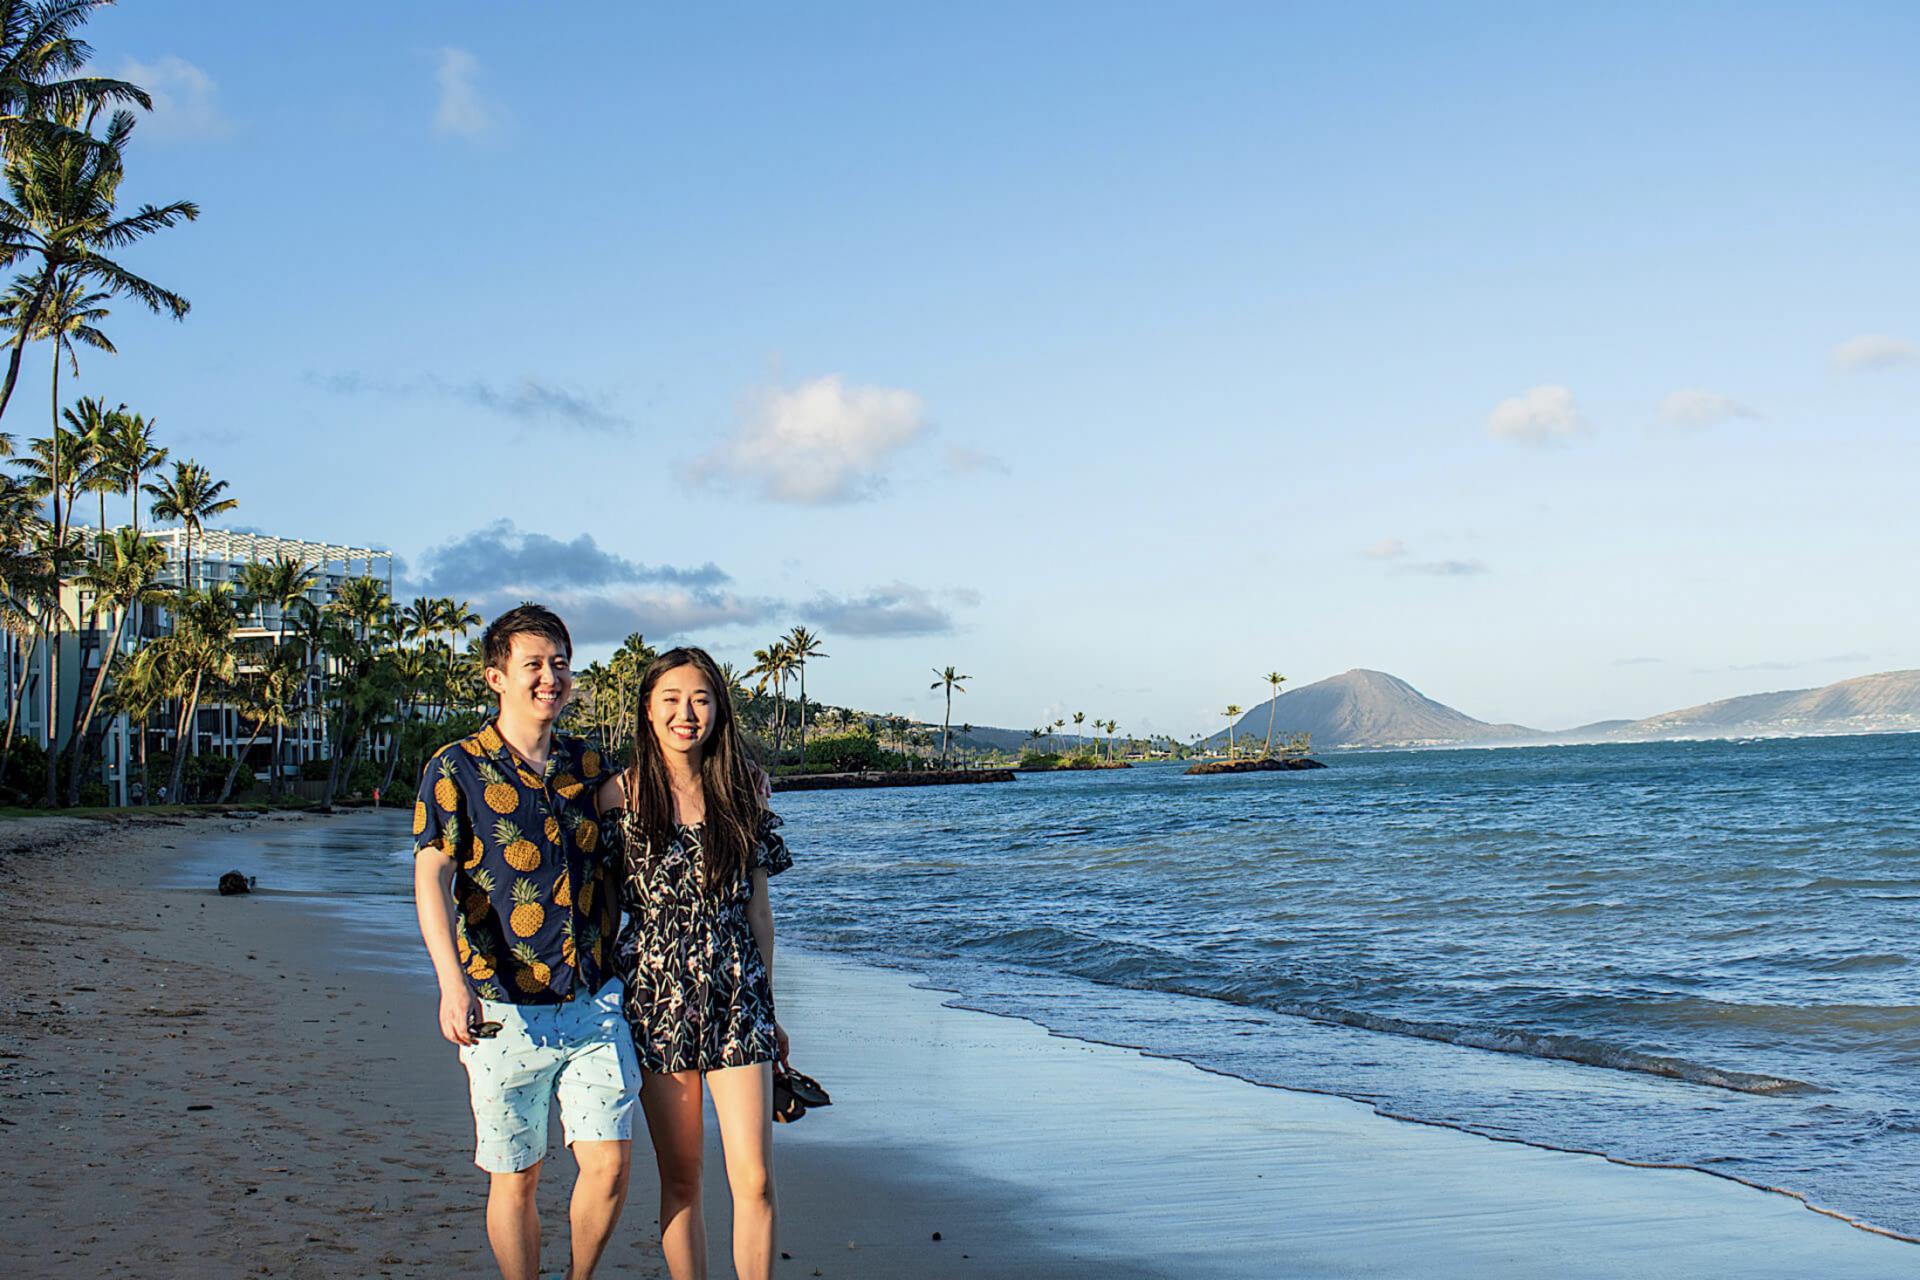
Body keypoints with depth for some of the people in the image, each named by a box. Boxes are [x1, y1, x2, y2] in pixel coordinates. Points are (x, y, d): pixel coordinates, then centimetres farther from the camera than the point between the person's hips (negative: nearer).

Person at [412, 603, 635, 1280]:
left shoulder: (592, 763, 9)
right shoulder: (457, 768, -3)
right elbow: (431, 879, -10)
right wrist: (452, 982, -22)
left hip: (595, 1001, 3)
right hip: (505, 1010, -3)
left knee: (610, 1164, 0)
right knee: (515, 1176, 6)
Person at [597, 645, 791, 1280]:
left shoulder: (743, 787, 5)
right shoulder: (622, 792, 0)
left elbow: (757, 903, 11)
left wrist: (769, 1004, 13)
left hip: (737, 997, 1)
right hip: (657, 995, -1)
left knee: (754, 1179, -5)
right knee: (680, 1179, 6)